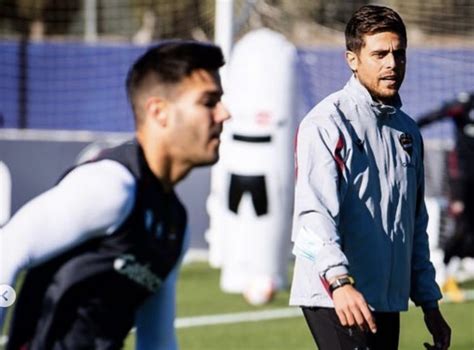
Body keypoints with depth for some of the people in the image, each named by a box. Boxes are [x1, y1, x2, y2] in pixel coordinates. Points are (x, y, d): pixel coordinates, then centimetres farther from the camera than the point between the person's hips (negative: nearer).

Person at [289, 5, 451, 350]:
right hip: (334, 299, -8)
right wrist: (339, 280, -36)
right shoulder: (327, 124, -8)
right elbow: (315, 211, -21)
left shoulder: (408, 131, 17)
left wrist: (429, 303, 20)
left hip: (389, 302, 8)